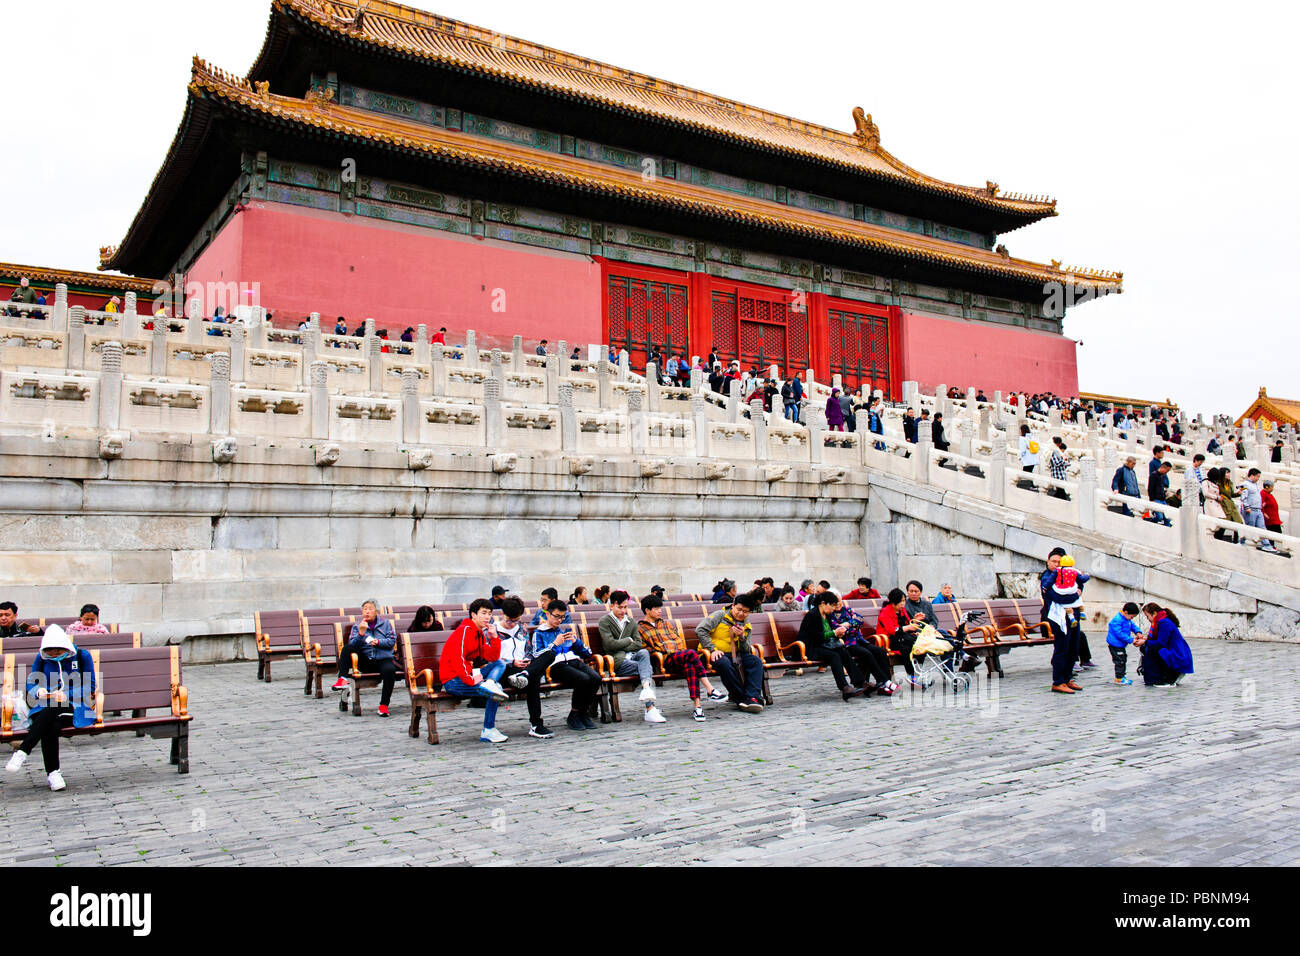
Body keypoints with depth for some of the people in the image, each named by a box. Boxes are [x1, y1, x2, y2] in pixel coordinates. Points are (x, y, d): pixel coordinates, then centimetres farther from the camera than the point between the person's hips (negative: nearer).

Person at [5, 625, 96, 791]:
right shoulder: (41, 658, 13)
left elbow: (90, 686, 0)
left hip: (75, 706, -2)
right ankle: (53, 773, -33)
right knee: (50, 727, -35)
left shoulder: (82, 656, 4)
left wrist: (67, 694, -17)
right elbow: (31, 683, 13)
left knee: (51, 711, -38)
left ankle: (23, 751, -38)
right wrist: (39, 691, -12)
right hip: (45, 706, 2)